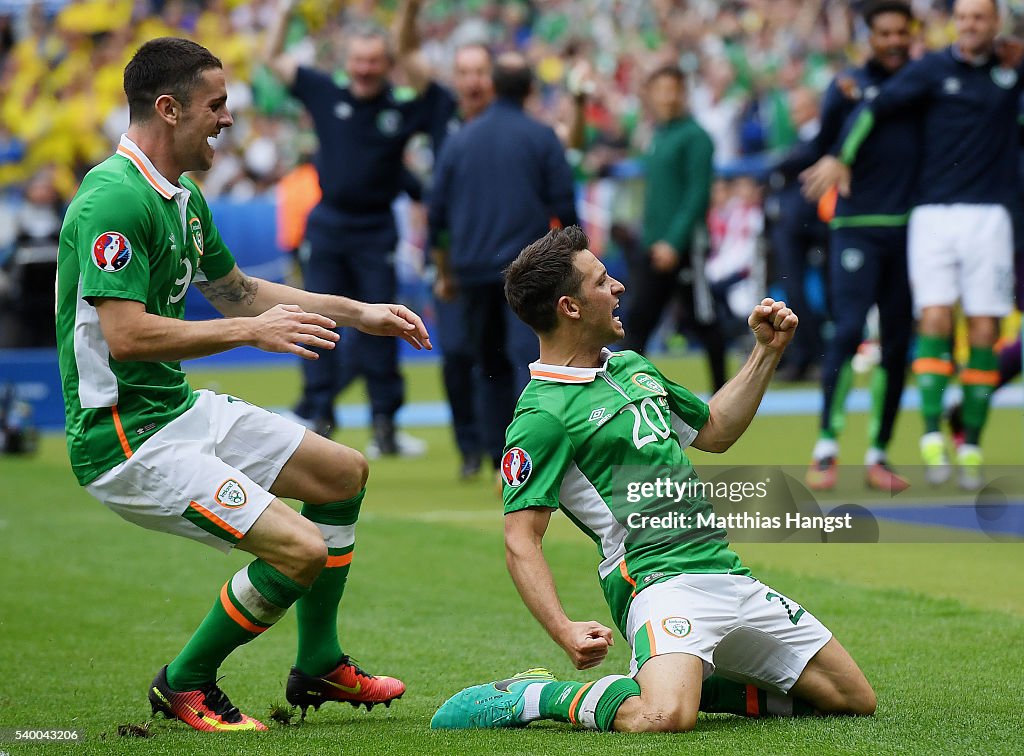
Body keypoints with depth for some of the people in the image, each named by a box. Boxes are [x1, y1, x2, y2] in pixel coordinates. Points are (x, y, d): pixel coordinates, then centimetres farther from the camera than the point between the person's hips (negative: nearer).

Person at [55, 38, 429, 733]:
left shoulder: (185, 198, 11)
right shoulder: (115, 200, -22)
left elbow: (238, 290, 27)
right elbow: (126, 334, -29)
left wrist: (358, 313, 27)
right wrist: (253, 330, -25)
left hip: (180, 408, 11)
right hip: (124, 438, -11)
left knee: (344, 473, 19)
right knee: (300, 549, -20)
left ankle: (319, 666, 31)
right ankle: (185, 684, 3)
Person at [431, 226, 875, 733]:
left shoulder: (631, 366, 18)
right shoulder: (542, 415, -9)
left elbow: (714, 431, 33)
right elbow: (521, 541, -14)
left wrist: (767, 350, 24)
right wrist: (564, 631, -28)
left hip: (727, 572, 9)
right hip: (660, 580, -9)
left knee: (855, 700, 8)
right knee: (663, 719, -37)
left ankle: (691, 684, 14)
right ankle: (540, 698, -9)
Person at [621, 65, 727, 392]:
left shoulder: (694, 136, -9)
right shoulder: (658, 136, 14)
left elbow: (698, 194, -16)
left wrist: (674, 242, -22)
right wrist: (649, 239, 15)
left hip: (684, 247, -7)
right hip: (653, 248, 7)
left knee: (703, 321, 3)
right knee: (637, 319, -1)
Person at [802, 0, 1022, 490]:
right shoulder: (931, 70, 2)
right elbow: (876, 107, -3)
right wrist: (842, 158, -14)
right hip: (933, 215, -2)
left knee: (984, 330, -1)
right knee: (935, 318, -13)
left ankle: (971, 445, 5)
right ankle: (932, 436, -14)